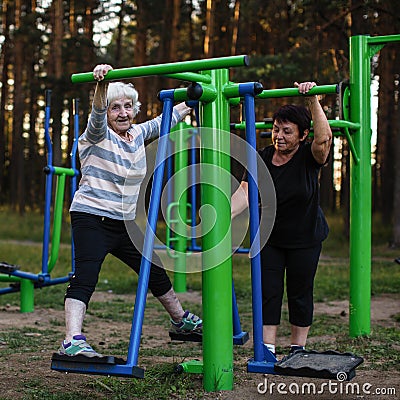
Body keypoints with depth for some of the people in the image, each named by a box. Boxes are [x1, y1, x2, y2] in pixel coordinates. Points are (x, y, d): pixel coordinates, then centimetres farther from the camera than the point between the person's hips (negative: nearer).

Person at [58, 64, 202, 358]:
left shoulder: (138, 134, 10)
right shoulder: (98, 136, -8)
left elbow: (166, 119, 25)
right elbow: (98, 114, -29)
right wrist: (102, 83, -49)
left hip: (125, 223, 7)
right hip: (92, 219, -7)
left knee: (156, 273, 19)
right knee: (84, 279, -21)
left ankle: (182, 321, 39)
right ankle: (72, 342, -29)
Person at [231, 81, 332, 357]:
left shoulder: (309, 157, -14)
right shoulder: (262, 158, -8)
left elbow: (324, 138, -36)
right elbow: (245, 192, -18)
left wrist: (313, 100, -38)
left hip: (305, 238, -2)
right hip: (269, 238, 2)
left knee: (299, 293, 7)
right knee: (268, 292, 0)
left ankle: (298, 349, 21)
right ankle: (268, 349, 6)